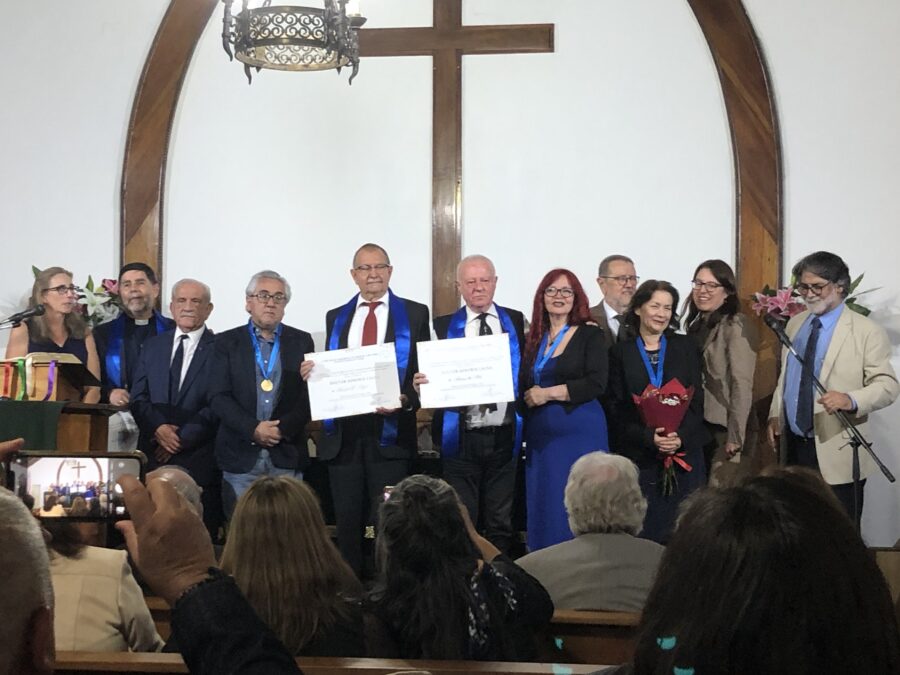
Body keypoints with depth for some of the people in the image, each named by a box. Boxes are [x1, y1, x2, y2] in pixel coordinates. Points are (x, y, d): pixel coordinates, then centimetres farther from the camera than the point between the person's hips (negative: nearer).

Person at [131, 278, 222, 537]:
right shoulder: (153, 345, 15)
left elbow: (218, 406, -5)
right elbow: (138, 397, 10)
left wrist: (182, 438, -10)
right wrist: (158, 428, -8)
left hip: (199, 459, -3)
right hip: (153, 456, 3)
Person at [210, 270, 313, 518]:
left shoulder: (301, 342, 9)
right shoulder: (227, 342, 7)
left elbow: (309, 396, 3)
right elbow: (219, 397, -1)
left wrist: (283, 428, -11)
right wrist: (253, 429, -13)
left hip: (287, 457, 1)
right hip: (240, 455, 0)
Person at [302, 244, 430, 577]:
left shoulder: (414, 314, 5)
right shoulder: (336, 318, 15)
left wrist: (406, 399, -18)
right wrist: (312, 373, -7)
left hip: (389, 430, -3)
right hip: (343, 433, 3)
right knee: (347, 521, 8)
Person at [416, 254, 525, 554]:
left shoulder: (517, 322, 8)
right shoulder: (443, 327, 4)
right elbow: (432, 378, 3)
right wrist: (420, 384, -18)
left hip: (504, 437, 1)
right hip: (461, 437, -1)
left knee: (500, 521, 7)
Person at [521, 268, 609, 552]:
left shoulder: (590, 335, -1)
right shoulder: (532, 339, 13)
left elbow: (596, 384, -13)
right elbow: (524, 386, 22)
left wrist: (547, 393, -13)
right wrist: (528, 396, 0)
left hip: (580, 432, -5)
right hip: (540, 435, 5)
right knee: (542, 506, 5)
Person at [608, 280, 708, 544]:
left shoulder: (686, 347, 10)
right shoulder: (620, 352, 6)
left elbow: (697, 400, 4)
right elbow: (618, 408, 0)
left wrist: (681, 437, -12)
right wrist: (649, 437, -16)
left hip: (685, 451, 1)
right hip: (639, 455, -1)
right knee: (646, 532, -4)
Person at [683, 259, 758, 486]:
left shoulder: (736, 326, -10)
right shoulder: (696, 324, 13)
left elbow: (742, 384, -16)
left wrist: (735, 437, -19)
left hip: (726, 429, -8)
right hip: (700, 426, 8)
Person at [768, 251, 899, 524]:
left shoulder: (866, 331, -7)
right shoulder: (795, 324, 13)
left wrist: (850, 400, -31)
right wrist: (775, 414, 11)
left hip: (836, 452, -6)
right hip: (794, 445, 6)